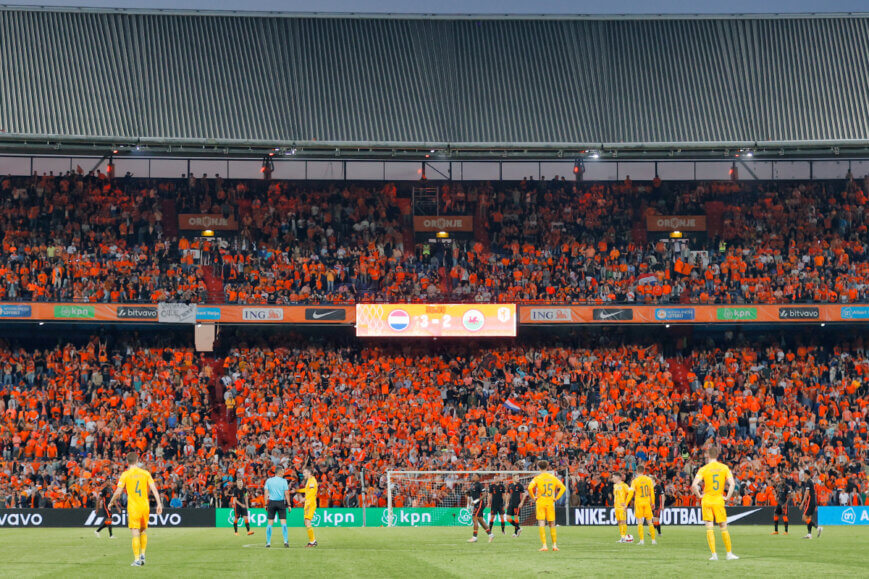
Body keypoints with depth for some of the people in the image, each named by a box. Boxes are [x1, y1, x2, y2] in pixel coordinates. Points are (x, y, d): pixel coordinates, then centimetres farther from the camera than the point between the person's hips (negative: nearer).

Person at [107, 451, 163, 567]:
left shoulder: (125, 474, -2)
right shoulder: (145, 473, 4)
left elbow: (118, 492, -3)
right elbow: (154, 489, -3)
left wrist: (111, 503, 12)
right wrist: (159, 503, -1)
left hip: (133, 507, -3)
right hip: (145, 506, 3)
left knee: (135, 534, -2)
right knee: (144, 531, 21)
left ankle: (137, 560, -5)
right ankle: (142, 555, 17)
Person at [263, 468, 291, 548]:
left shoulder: (268, 481, 5)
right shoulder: (283, 481, -1)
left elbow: (266, 493, 2)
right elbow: (286, 493, -4)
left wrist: (266, 504, 5)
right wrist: (289, 504, 1)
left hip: (271, 502, 1)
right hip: (281, 502, -1)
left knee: (269, 523, 5)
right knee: (283, 522, 0)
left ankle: (268, 542, 4)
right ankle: (285, 540, -9)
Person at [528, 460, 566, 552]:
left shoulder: (537, 478, -5)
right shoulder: (553, 477, 5)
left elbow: (530, 488, -18)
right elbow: (563, 487, 4)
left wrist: (533, 497, -5)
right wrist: (556, 498, 7)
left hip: (540, 502, -3)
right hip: (550, 503, 3)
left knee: (541, 524, -3)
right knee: (552, 524, 13)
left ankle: (544, 545, -11)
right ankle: (554, 545, 14)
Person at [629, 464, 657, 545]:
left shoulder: (635, 481, -7)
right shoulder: (649, 480, 2)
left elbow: (631, 493, -10)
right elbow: (652, 492, 6)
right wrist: (652, 503, 16)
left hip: (638, 503, -2)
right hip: (647, 502, 2)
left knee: (639, 522, -1)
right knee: (650, 522, 9)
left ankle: (641, 540, -8)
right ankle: (653, 540, 8)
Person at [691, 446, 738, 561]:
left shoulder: (703, 469, -5)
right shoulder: (724, 468, 1)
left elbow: (694, 485, -16)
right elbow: (732, 484, -9)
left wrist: (699, 495, -3)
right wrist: (727, 497, -1)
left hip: (706, 500, -1)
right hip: (719, 500, 1)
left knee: (709, 528, 1)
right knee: (724, 527, 10)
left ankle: (714, 554, -5)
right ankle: (729, 553, 13)